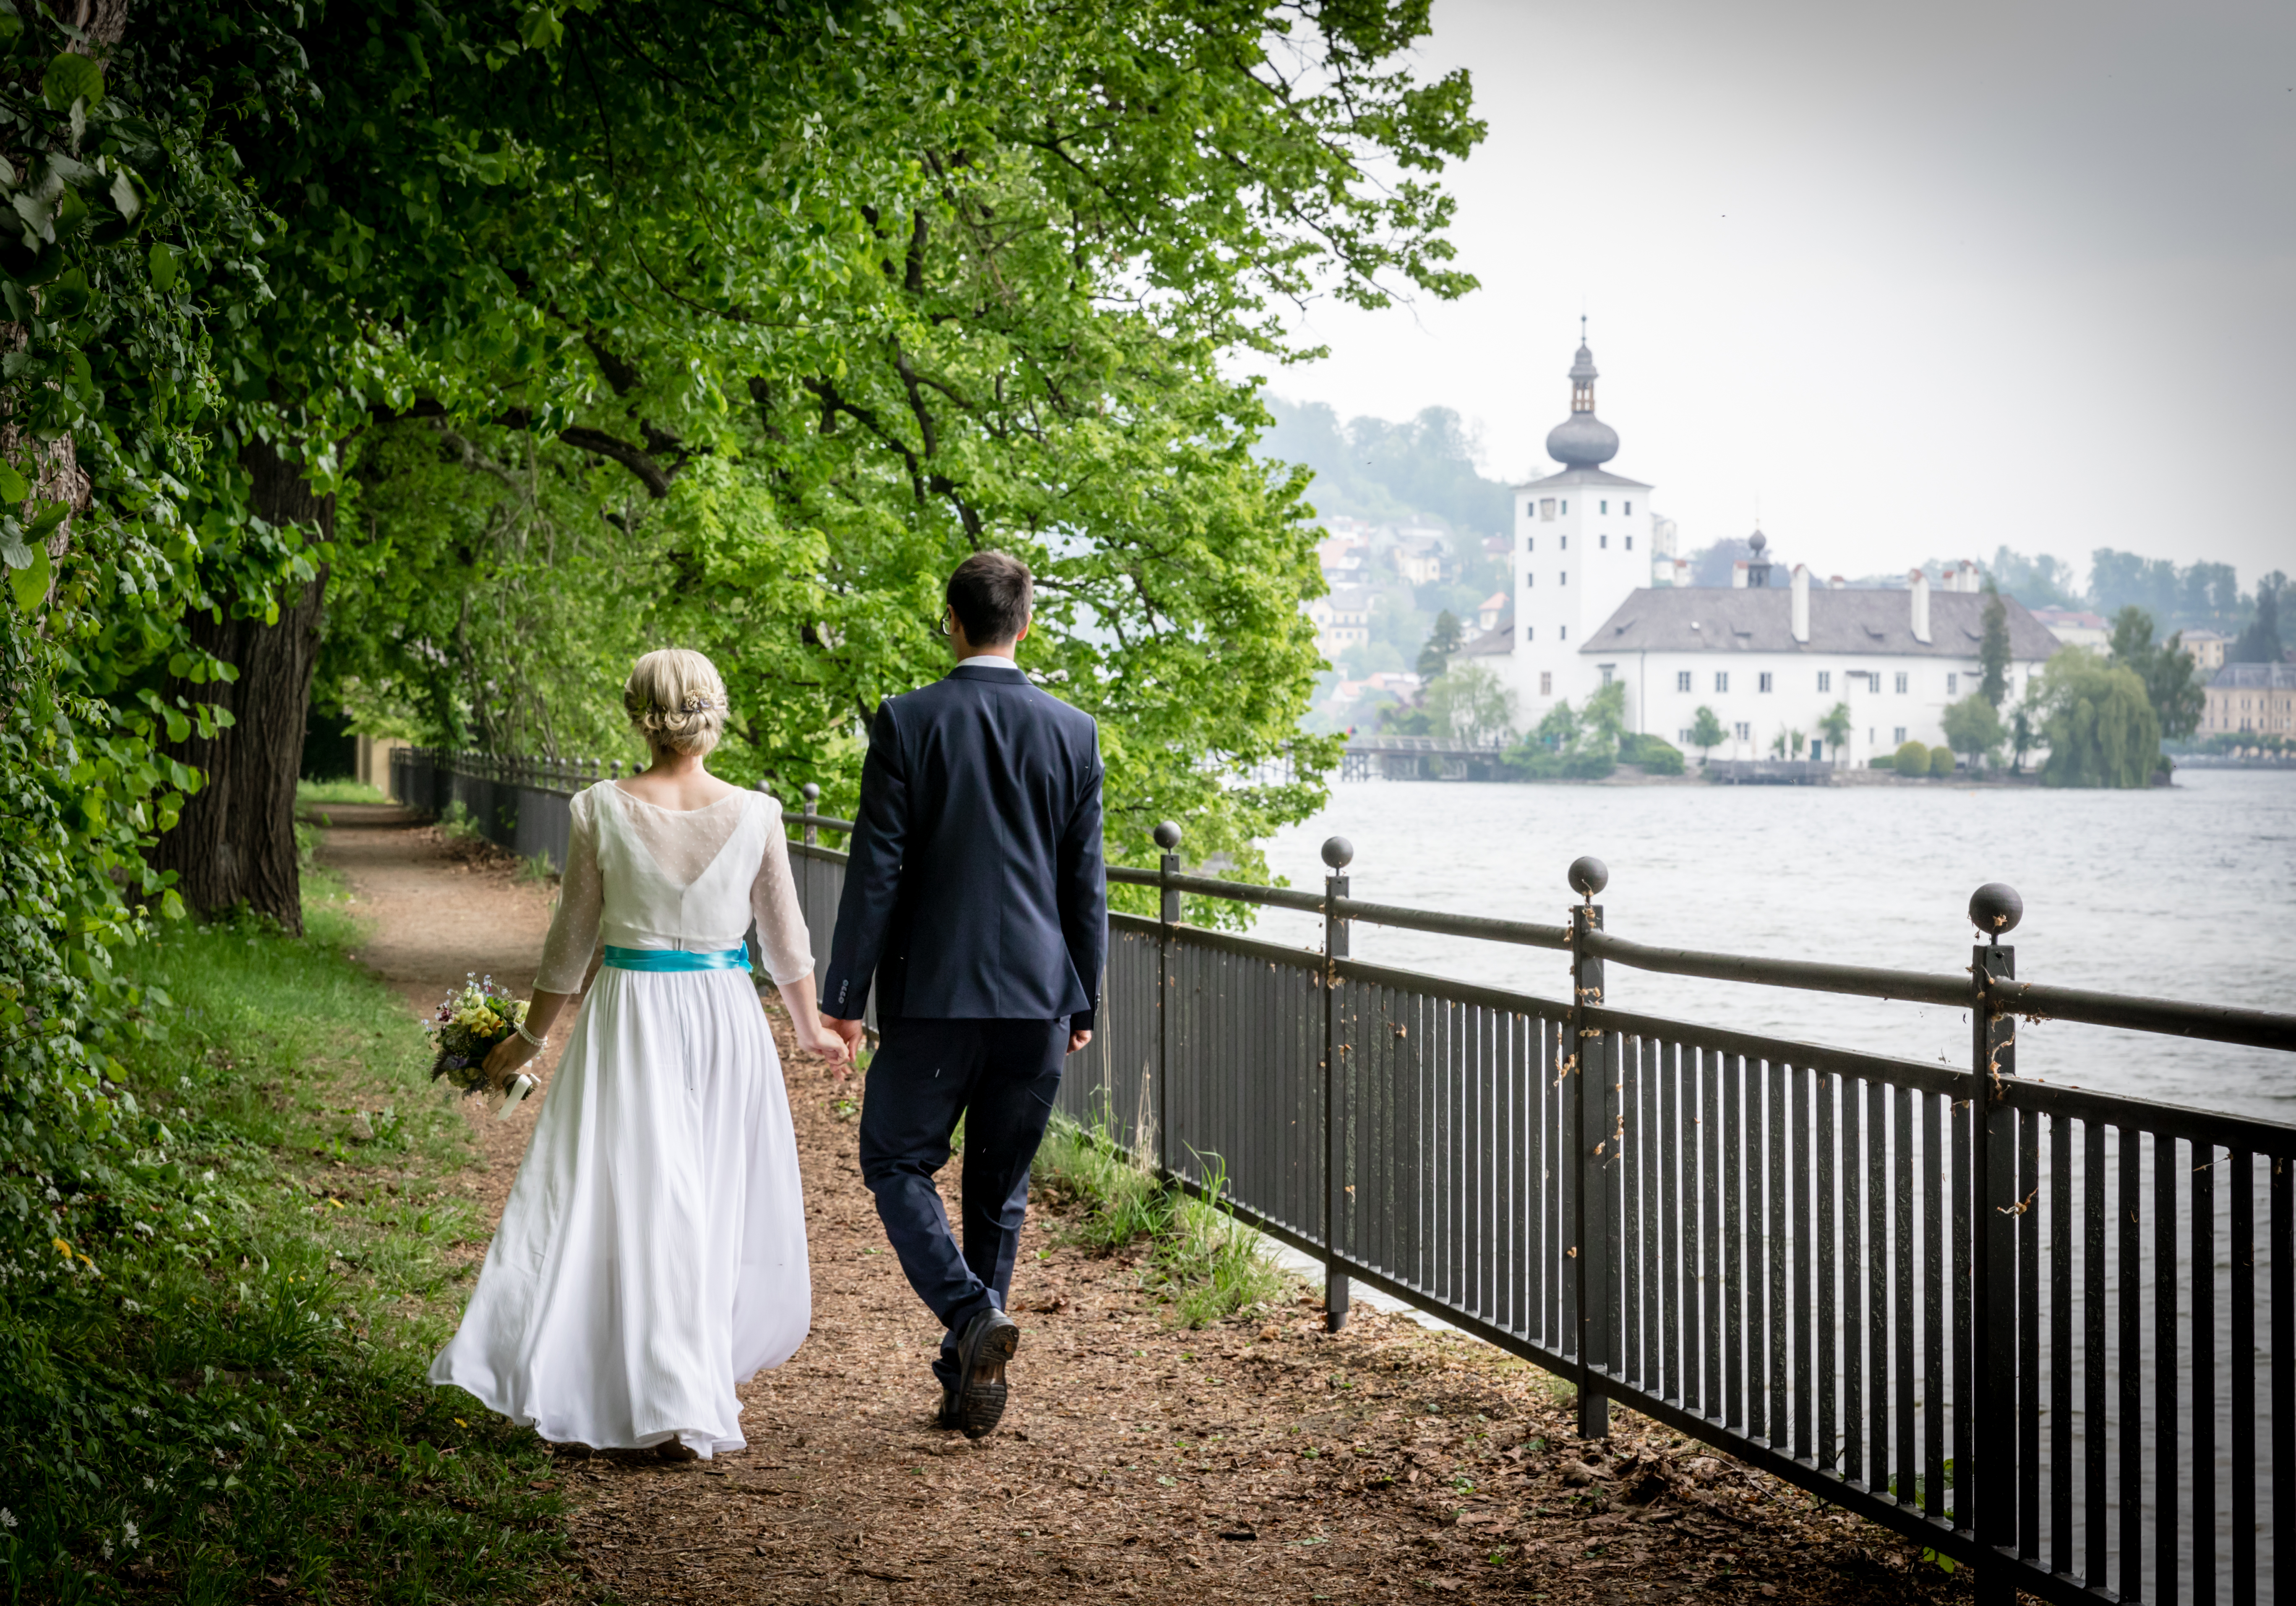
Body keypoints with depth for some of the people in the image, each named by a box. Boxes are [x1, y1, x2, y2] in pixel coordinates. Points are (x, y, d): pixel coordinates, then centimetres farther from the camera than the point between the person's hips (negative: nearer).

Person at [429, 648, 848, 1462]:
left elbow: (572, 937, 0)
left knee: (639, 1204, 4)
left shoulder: (600, 809, -7)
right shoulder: (755, 814, -4)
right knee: (718, 1203, 14)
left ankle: (675, 1405, 1)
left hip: (631, 1015, -1)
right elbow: (786, 939, 6)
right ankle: (711, 1376, 23)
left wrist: (529, 1036, 13)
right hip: (726, 1015, 1)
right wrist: (813, 1029, 22)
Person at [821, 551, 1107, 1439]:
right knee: (999, 1190, 13)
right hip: (1038, 996, 3)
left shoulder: (906, 722, -6)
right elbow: (1085, 883, 5)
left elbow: (876, 868, -7)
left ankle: (972, 1310, -12)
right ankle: (970, 1382, 18)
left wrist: (845, 993, -2)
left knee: (896, 1162, 10)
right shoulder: (1074, 732, 2)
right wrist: (1083, 1001, 14)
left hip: (934, 993, -3)